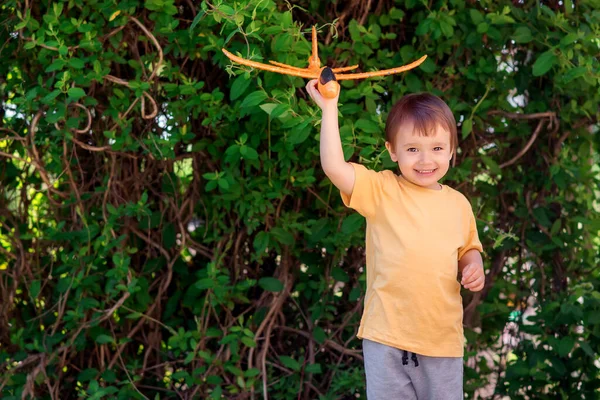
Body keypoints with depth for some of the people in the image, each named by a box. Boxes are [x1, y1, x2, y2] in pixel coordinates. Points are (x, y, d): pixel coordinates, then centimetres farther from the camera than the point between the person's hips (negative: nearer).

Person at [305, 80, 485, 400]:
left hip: (443, 337, 3)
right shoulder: (381, 191, -4)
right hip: (387, 337, -3)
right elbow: (334, 167, -18)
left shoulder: (458, 204, 7)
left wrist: (474, 266, -2)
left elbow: (468, 250, 21)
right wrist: (329, 108, -18)